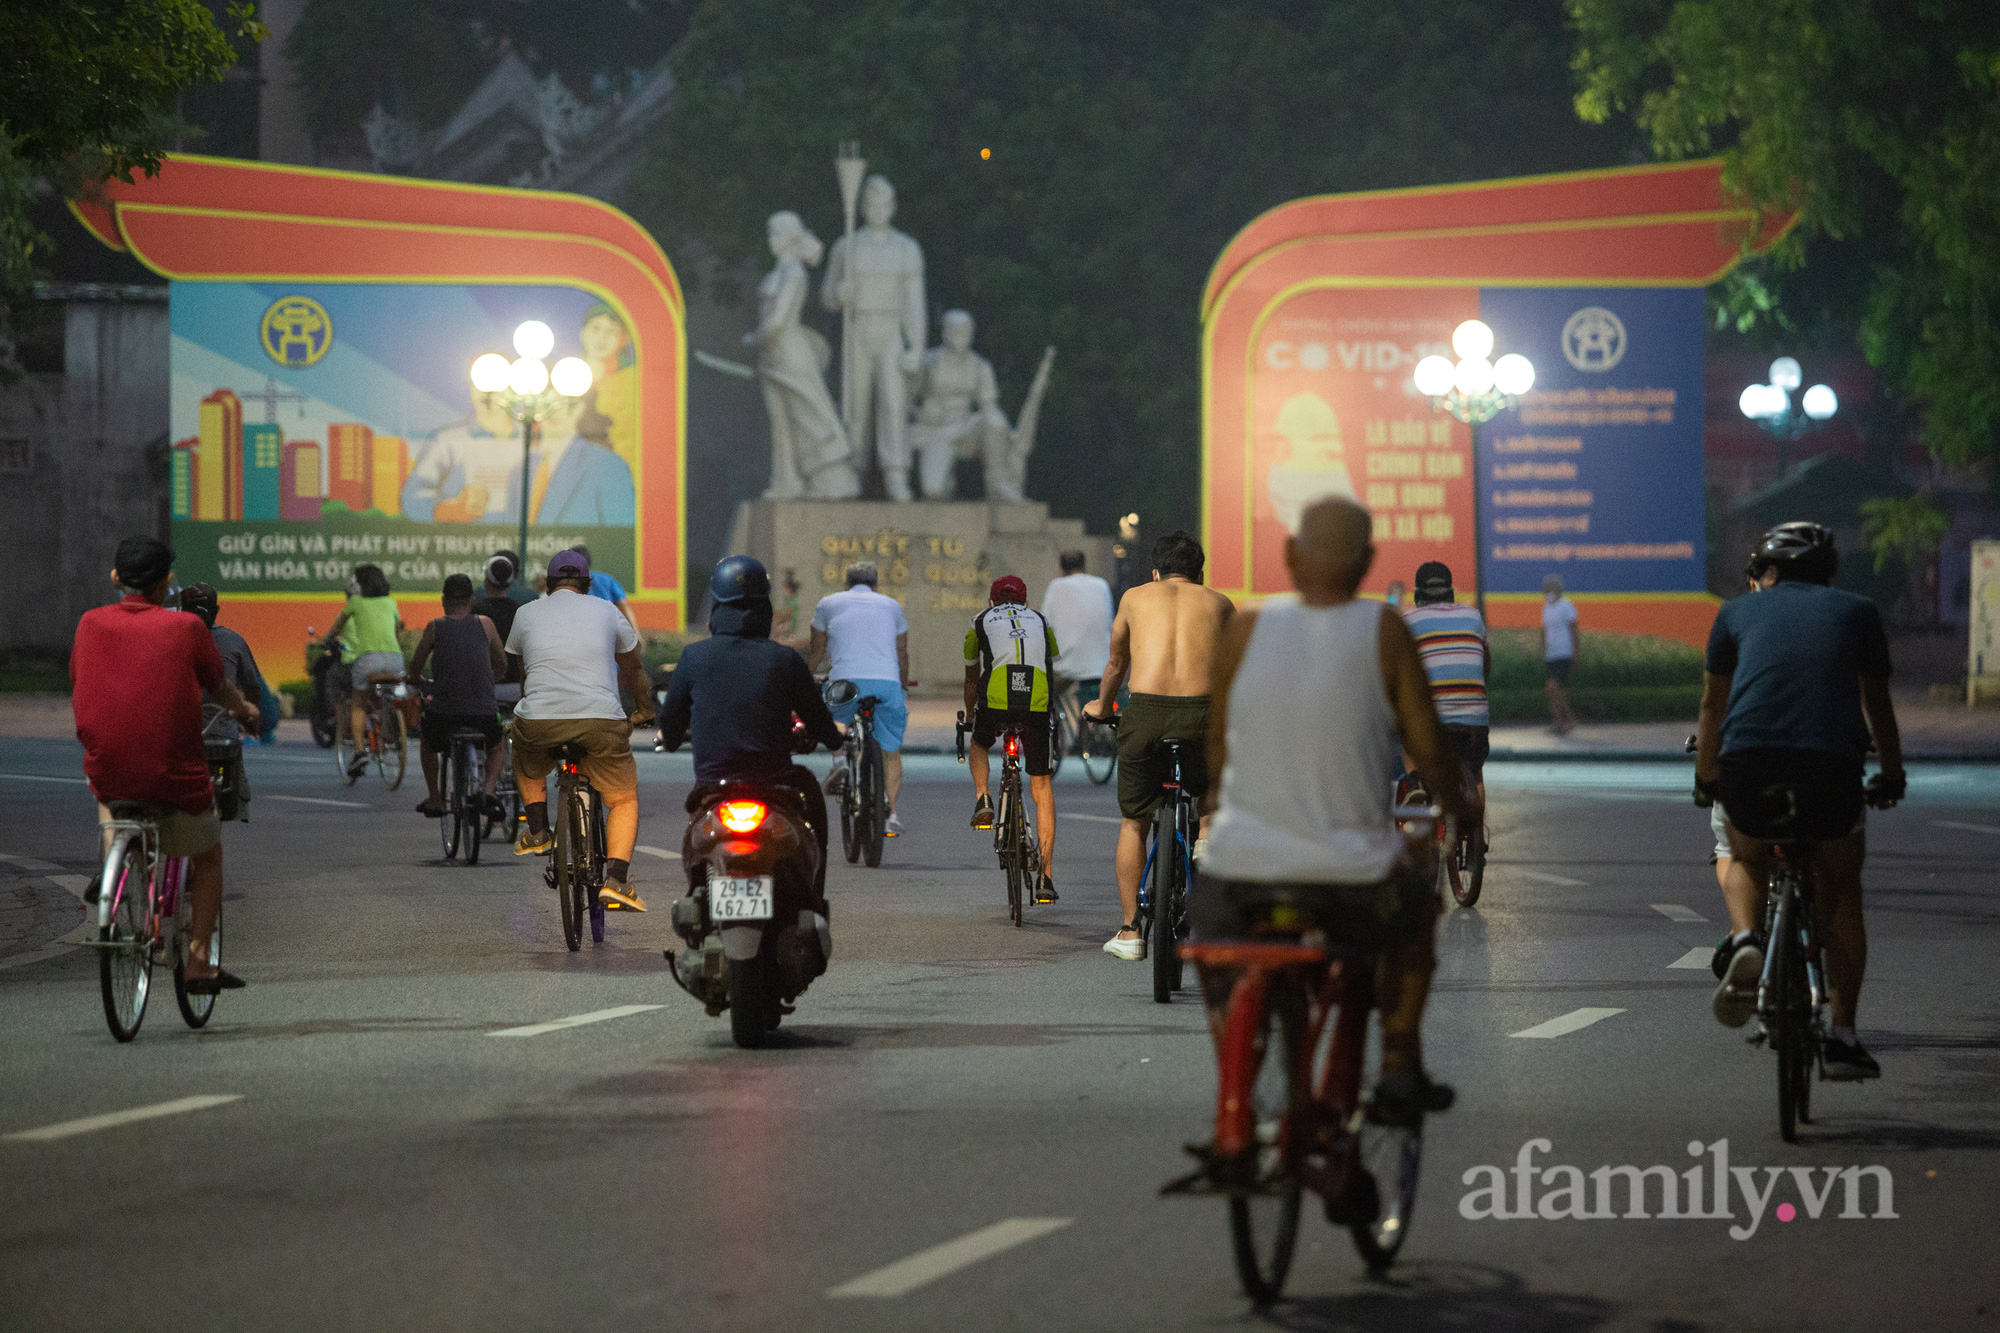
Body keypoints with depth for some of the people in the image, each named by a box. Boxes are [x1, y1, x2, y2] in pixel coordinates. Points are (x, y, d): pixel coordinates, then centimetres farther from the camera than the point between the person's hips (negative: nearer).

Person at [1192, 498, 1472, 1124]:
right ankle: (1398, 1072, 31)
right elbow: (1429, 749, 0)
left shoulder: (1246, 628, -2)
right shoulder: (1383, 631, -6)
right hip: (1353, 872, 0)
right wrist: (1459, 804, 23)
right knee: (1416, 901, 34)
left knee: (1210, 928, 34)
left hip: (1244, 861, 0)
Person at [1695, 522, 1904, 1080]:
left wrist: (1706, 777, 45)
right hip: (1832, 762, 0)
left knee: (1746, 859, 30)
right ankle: (1843, 1036, 16)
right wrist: (1891, 777, 48)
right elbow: (1877, 704, 33)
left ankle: (1743, 940, -2)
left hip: (1749, 759, 0)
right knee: (1842, 891, 21)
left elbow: (1713, 706, 30)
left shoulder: (1738, 612, 21)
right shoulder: (1857, 612, 22)